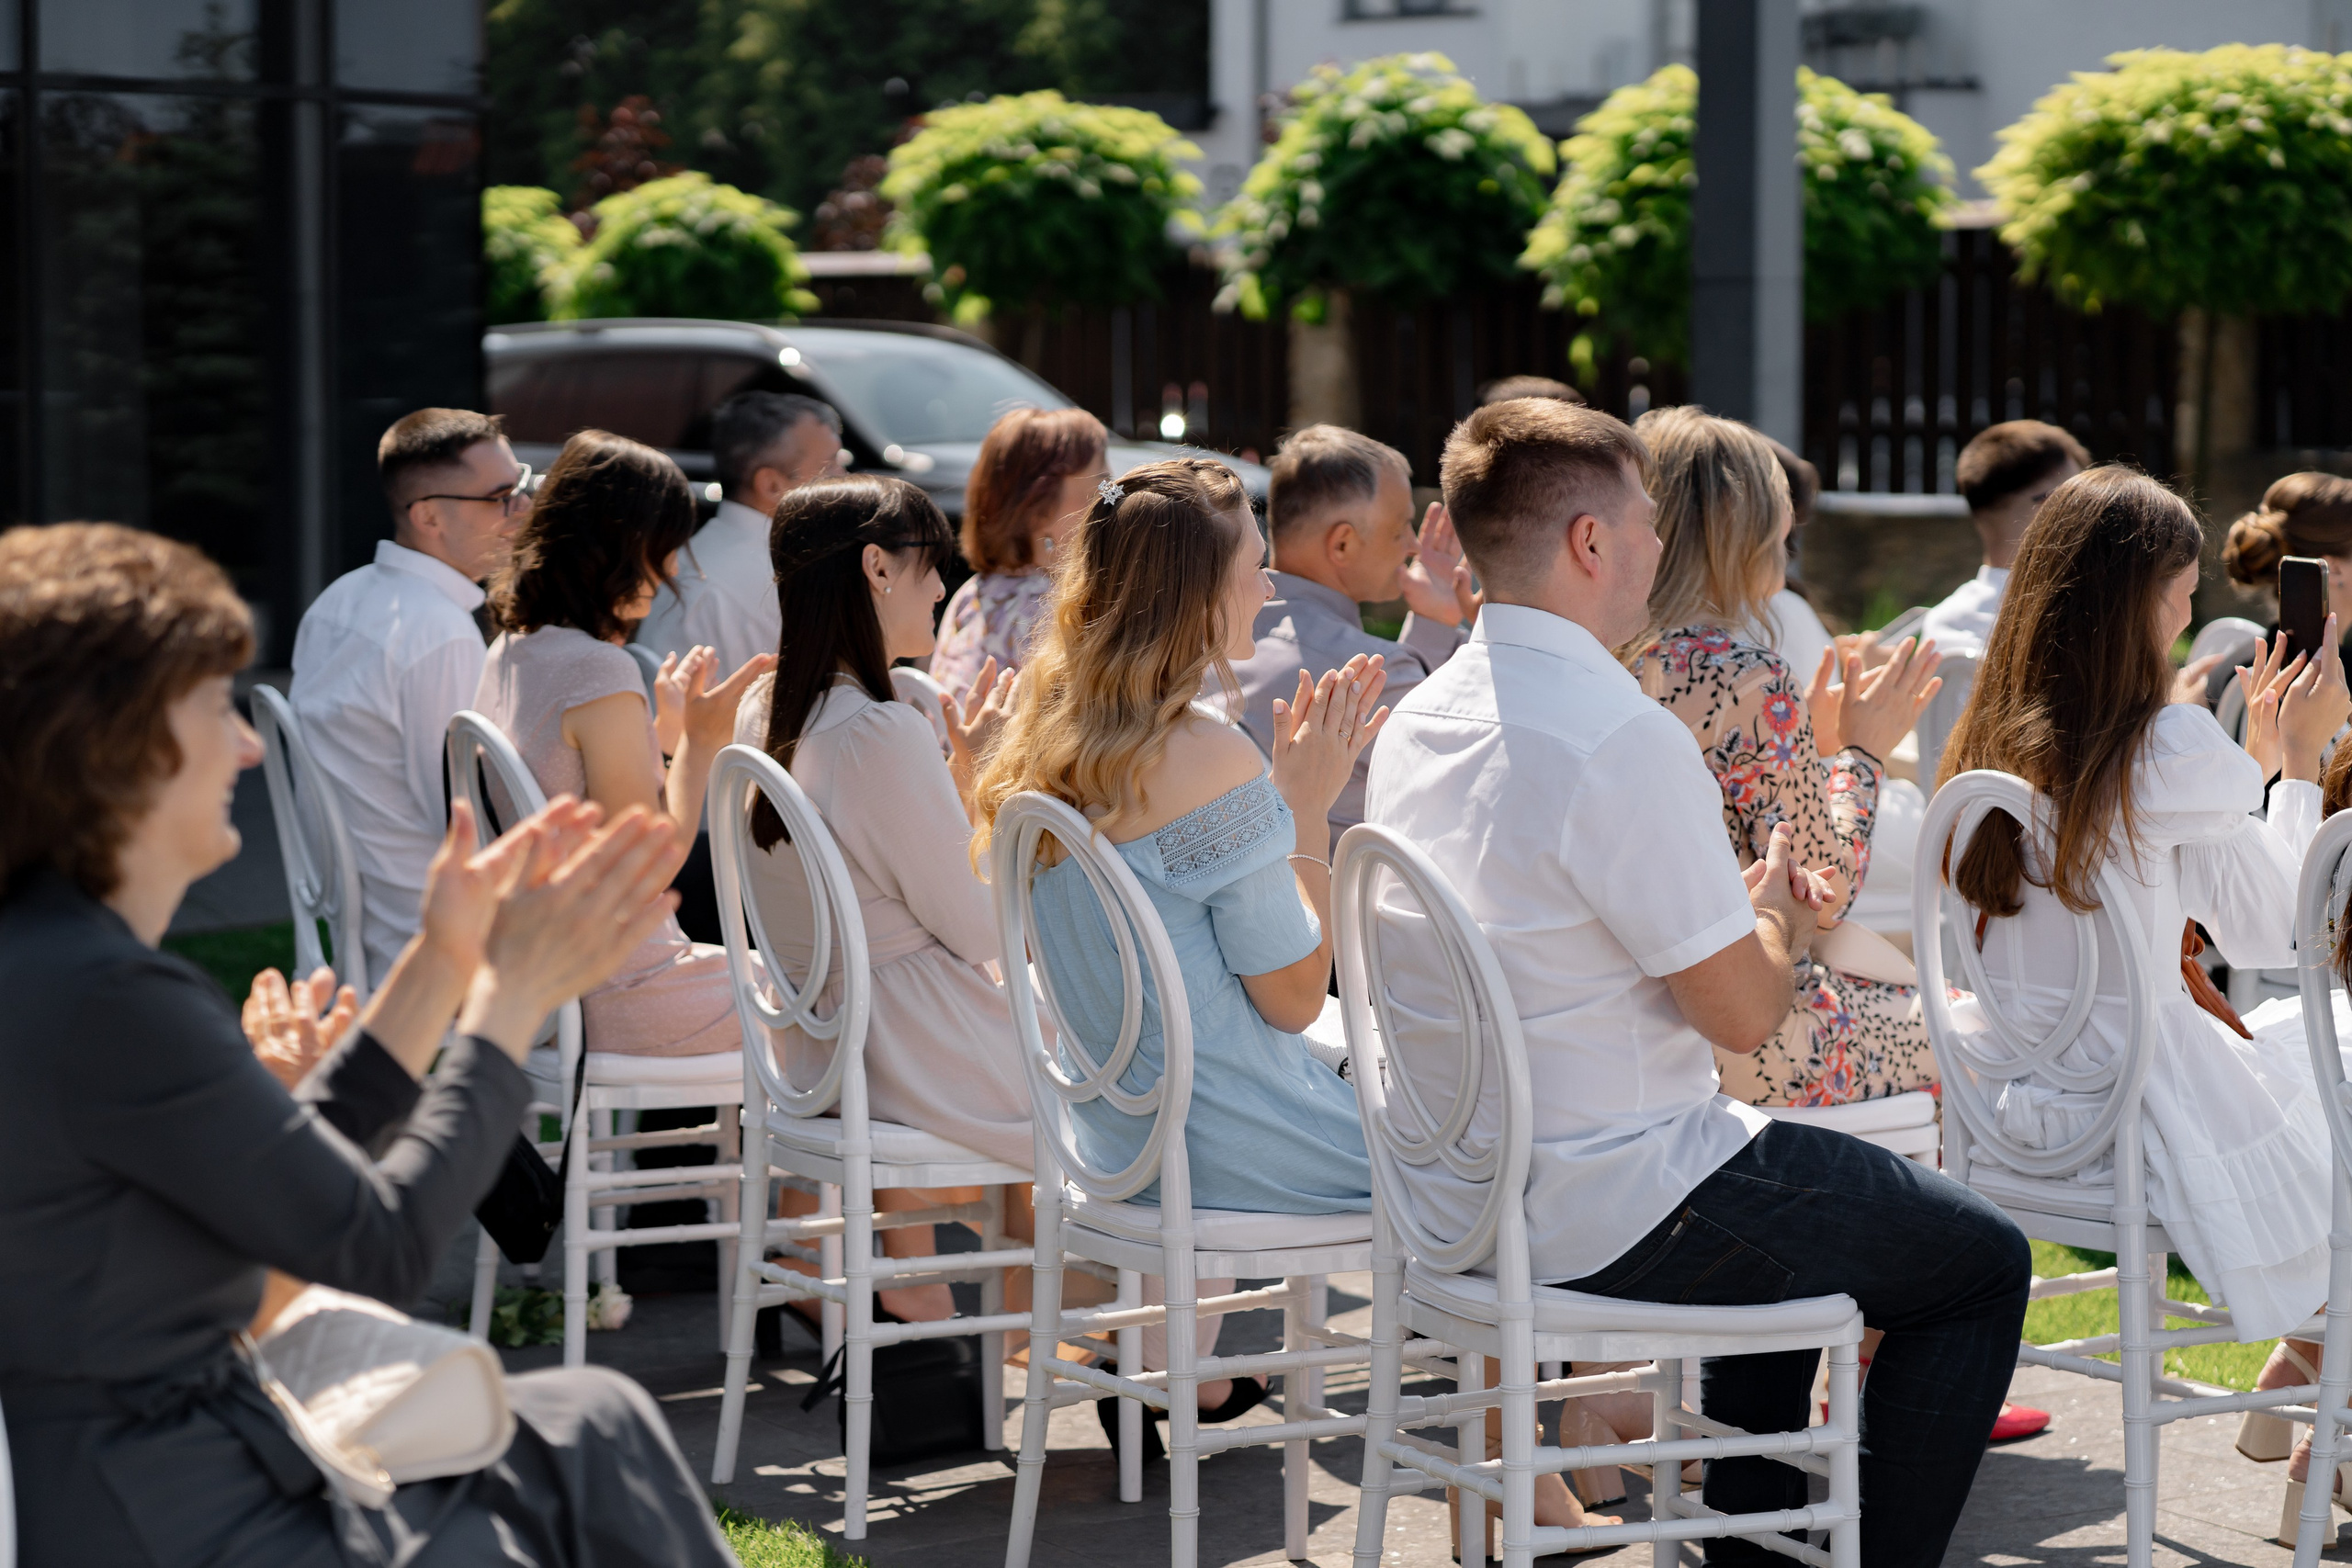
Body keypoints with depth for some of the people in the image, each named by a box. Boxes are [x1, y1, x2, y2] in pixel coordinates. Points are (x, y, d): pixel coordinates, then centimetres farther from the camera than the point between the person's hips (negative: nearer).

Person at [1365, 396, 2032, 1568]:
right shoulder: (1624, 738, -23)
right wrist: (1778, 925, 4)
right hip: (1608, 1222, -9)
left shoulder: (1417, 722, 5)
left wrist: (1741, 911, 15)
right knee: (1982, 1265, 8)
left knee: (1785, 1204, 35)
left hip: (1459, 1197, 9)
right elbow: (1744, 1012, -17)